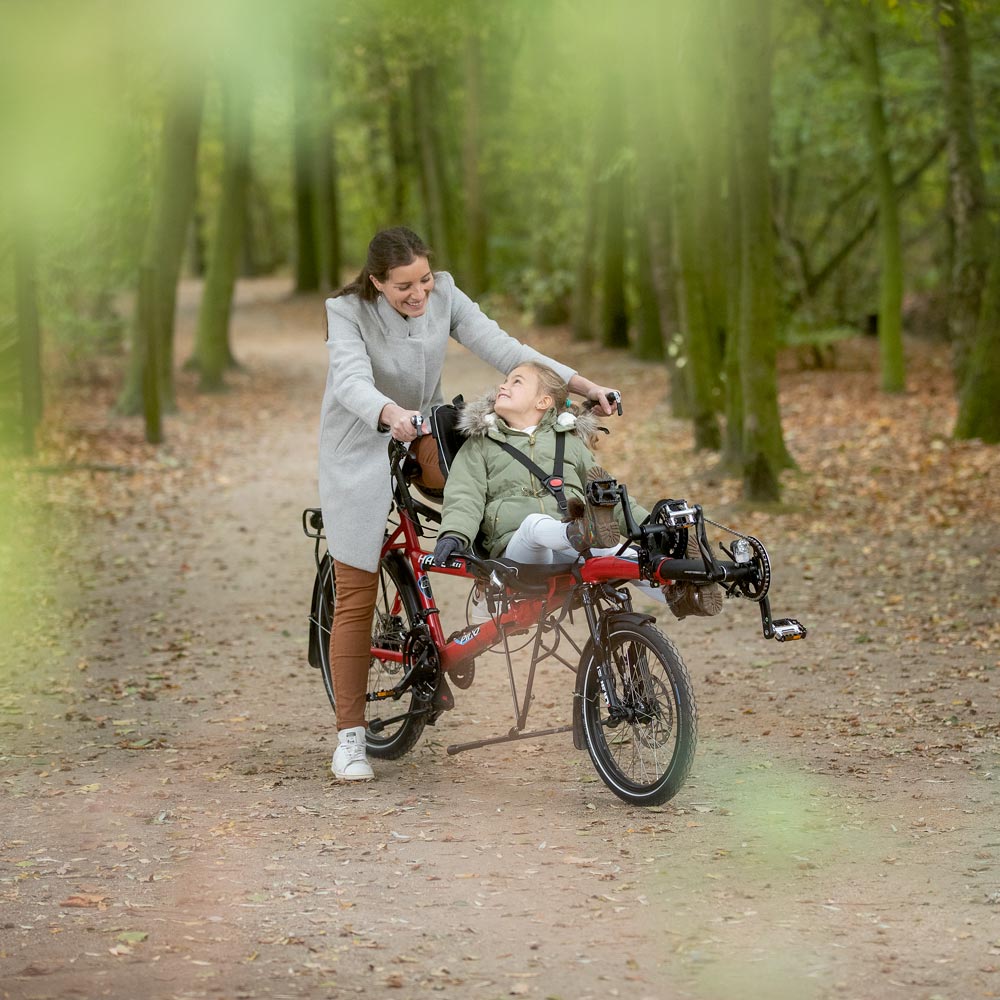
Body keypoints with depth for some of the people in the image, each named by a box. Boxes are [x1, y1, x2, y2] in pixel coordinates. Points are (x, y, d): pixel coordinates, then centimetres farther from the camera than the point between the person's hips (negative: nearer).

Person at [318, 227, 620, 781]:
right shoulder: (348, 312, -22)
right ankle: (350, 737, 5)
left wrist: (579, 383, -27)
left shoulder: (443, 294, -11)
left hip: (423, 431, 3)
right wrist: (390, 415, -60)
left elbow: (500, 347, -16)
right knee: (356, 597, -3)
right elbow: (352, 382, -38)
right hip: (360, 450, -3)